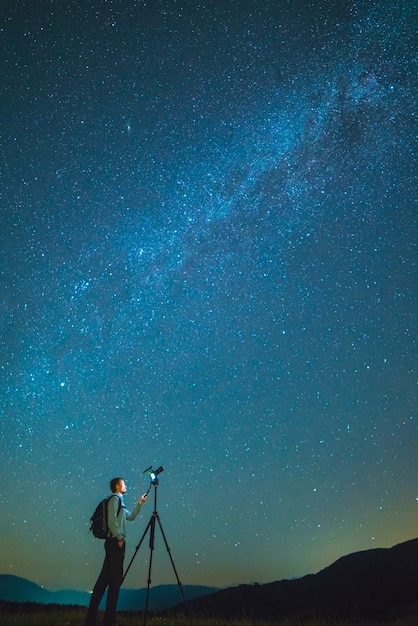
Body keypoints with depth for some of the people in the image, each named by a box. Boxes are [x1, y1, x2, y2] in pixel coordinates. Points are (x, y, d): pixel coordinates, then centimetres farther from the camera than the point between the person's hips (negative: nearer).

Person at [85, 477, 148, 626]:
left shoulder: (119, 500, 20)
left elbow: (130, 517, 23)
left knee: (105, 578, 10)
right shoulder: (115, 499, -10)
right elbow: (112, 521, -19)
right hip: (115, 542, -9)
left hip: (115, 542, 9)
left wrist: (139, 504, 15)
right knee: (115, 578, -3)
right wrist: (119, 538, -14)